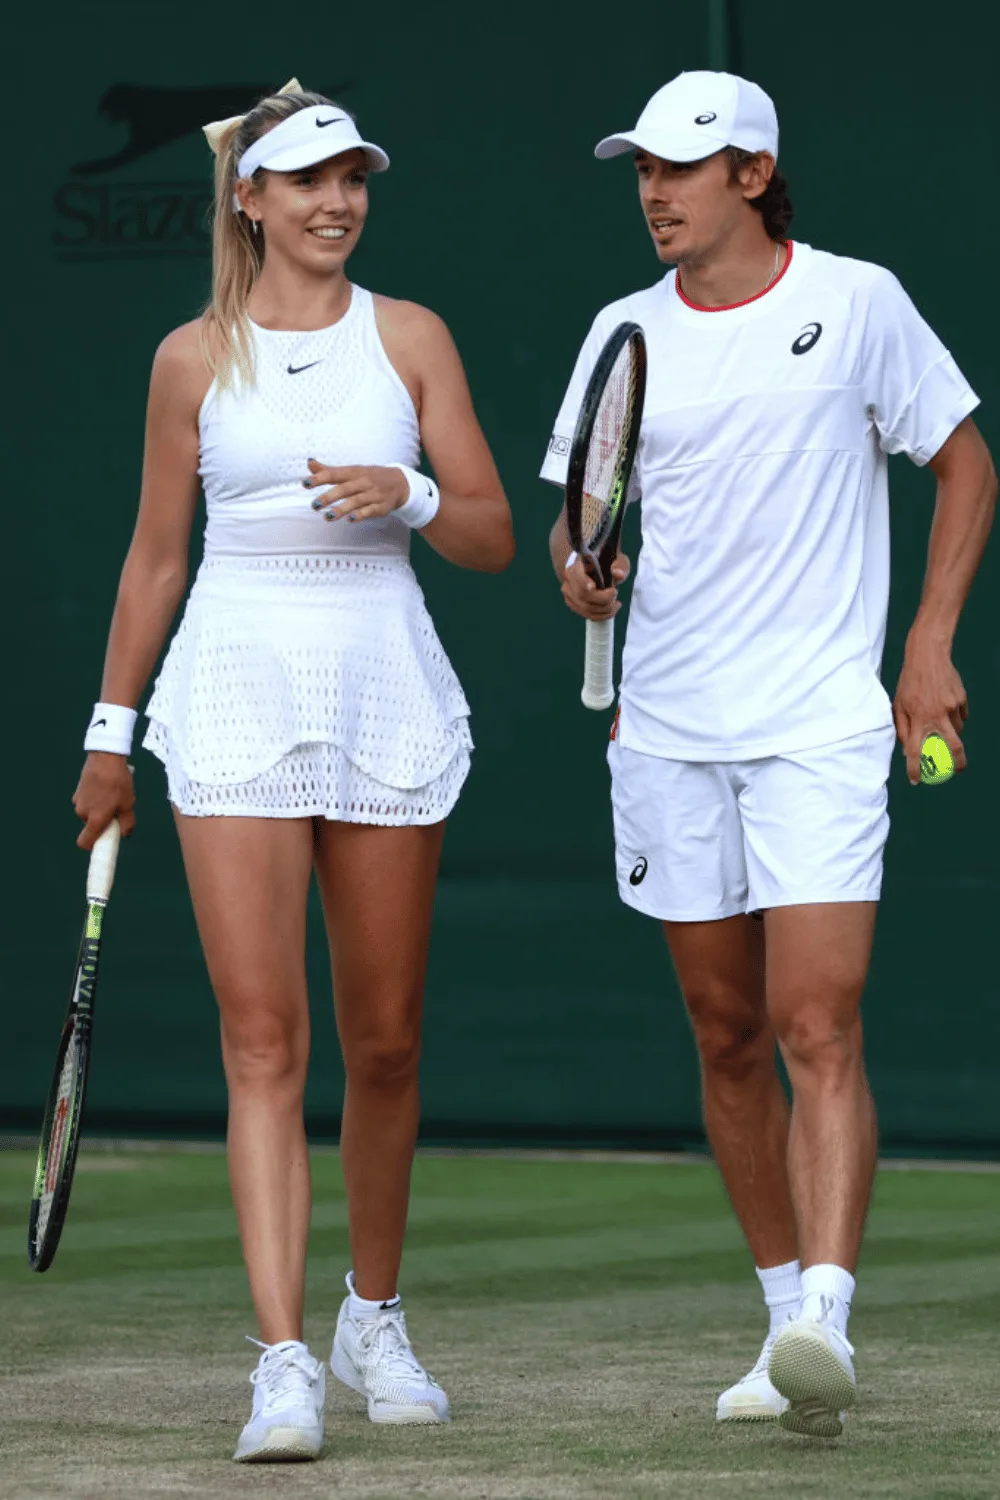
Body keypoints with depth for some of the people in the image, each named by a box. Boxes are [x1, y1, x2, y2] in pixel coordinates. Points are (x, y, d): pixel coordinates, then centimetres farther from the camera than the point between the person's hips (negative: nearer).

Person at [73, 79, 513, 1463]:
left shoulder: (411, 339, 5)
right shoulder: (194, 359, 5)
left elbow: (492, 536, 3)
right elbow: (156, 554, 13)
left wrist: (410, 496, -17)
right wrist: (112, 728, 13)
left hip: (390, 698, 1)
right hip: (236, 704, -1)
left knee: (385, 1040, 8)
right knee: (264, 1043, -11)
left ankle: (375, 1317, 28)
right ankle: (285, 1363, -15)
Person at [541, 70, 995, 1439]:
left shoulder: (858, 302, -2)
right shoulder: (627, 334, 7)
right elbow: (576, 509, 13)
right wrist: (579, 567, -11)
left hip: (822, 724, -4)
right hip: (668, 728, 4)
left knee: (818, 1030, -15)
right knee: (729, 1035, 9)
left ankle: (826, 1327, -23)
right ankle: (787, 1315, 20)